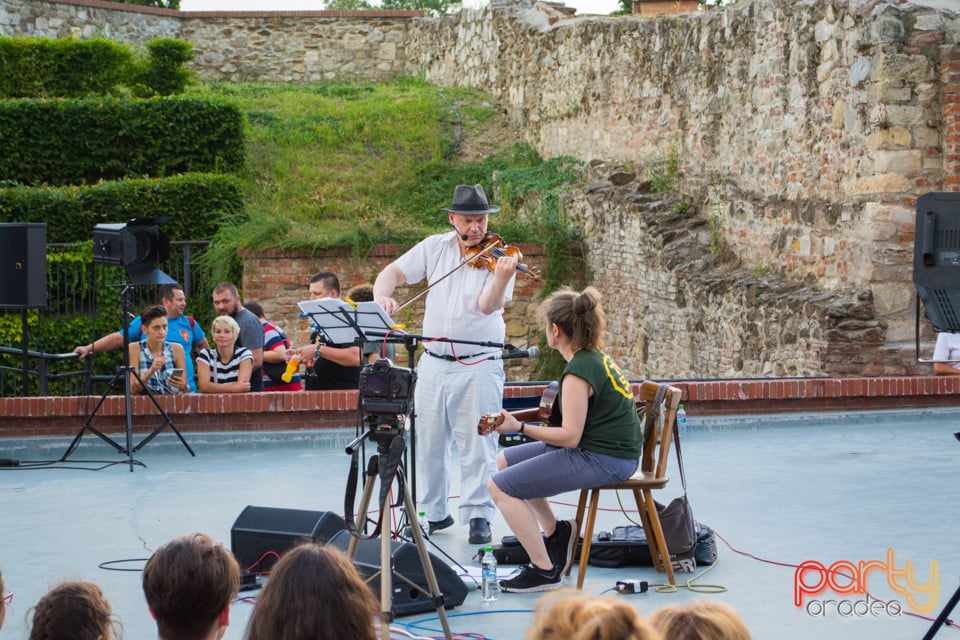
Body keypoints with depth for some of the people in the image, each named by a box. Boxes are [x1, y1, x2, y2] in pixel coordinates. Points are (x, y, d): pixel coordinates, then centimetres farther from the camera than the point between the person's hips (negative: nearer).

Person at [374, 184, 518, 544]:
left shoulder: (497, 257, -7)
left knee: (477, 444, -6)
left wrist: (501, 280, -40)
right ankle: (435, 513, 22)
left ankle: (478, 516, 1)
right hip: (434, 363, 4)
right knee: (429, 443, 10)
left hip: (478, 365, -4)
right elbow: (393, 273, 3)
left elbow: (488, 306, -20)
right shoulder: (435, 248, 4)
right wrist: (381, 296, -18)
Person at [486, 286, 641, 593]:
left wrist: (519, 427, -19)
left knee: (501, 486, -13)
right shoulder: (597, 358, 9)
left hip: (602, 459, -10)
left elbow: (570, 437, -22)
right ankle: (555, 531, 23)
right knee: (504, 461, 18)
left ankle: (544, 571, -8)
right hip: (610, 450, 10)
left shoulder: (578, 371, -20)